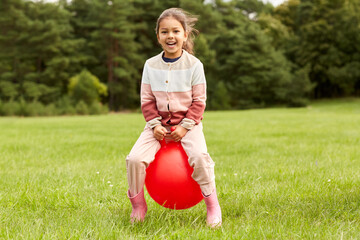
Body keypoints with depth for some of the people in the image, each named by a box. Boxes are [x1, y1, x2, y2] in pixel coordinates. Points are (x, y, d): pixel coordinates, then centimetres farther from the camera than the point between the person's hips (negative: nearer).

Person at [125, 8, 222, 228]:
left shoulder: (194, 64, -6)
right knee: (135, 158, -17)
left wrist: (185, 126, -15)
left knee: (199, 156, -31)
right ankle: (138, 206, 6)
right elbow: (147, 100, 4)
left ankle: (212, 205, -11)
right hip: (159, 123, 3)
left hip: (187, 122, -2)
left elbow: (199, 101, -5)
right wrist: (154, 124, -10)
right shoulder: (151, 65, 1)